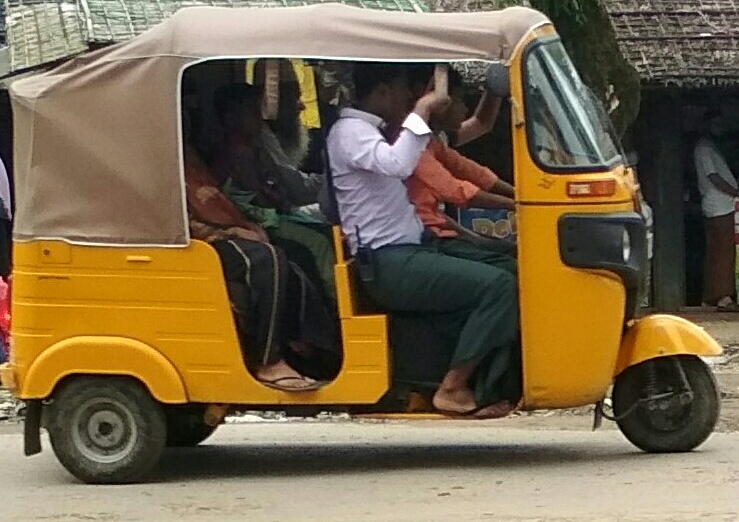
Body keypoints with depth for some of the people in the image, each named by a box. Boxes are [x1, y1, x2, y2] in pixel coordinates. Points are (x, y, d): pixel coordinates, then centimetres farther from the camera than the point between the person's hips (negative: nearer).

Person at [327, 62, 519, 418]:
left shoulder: (368, 132, 22)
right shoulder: (350, 132, -11)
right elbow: (398, 163, -30)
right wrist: (421, 112, -19)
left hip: (407, 253, 11)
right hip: (388, 265, -11)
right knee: (498, 286, -21)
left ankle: (481, 389, -8)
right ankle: (453, 388, -17)